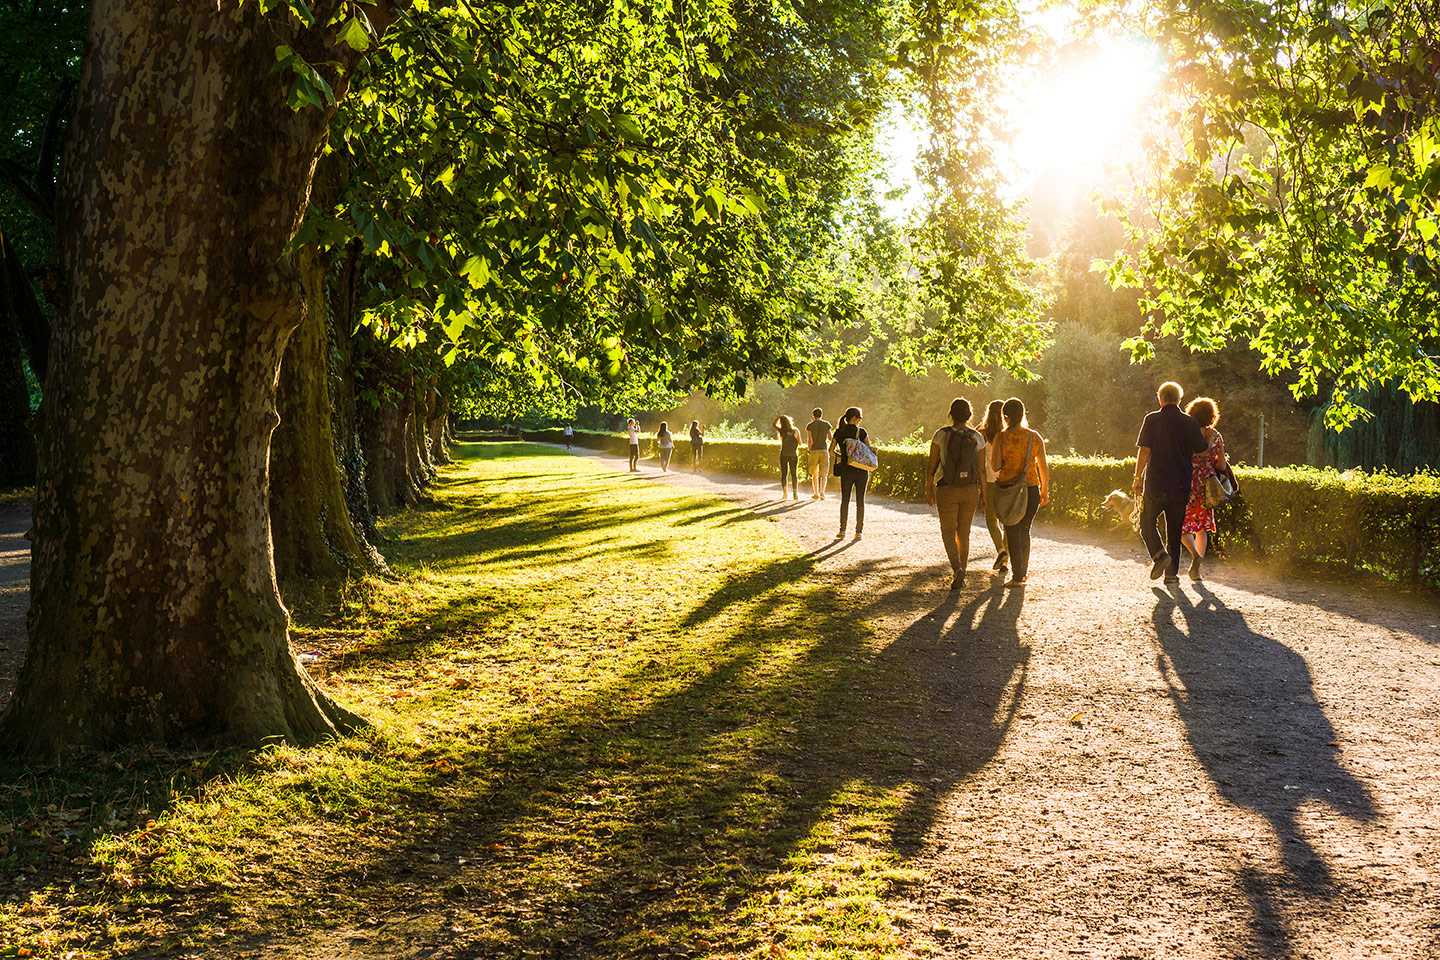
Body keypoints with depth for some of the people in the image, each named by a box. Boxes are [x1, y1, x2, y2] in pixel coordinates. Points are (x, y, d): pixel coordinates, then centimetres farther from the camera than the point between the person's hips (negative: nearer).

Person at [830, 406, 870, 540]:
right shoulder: (861, 431, -5)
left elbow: (831, 450, 1)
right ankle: (859, 531, 6)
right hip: (862, 469, -2)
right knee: (860, 500, 6)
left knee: (845, 500, 9)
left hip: (846, 469, 2)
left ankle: (842, 531, 5)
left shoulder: (839, 432, 1)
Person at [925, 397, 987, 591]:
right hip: (970, 490, 3)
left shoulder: (941, 435, -8)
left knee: (948, 532, 6)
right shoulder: (977, 437, -2)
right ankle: (961, 576, 21)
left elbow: (932, 465, -5)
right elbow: (981, 469, -1)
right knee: (964, 533, 16)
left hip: (947, 490, -3)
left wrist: (928, 489, 6)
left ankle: (957, 569, -17)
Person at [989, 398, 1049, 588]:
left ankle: (1017, 576, -3)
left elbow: (995, 465, -13)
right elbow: (1044, 467, 3)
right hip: (1031, 489, 3)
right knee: (1024, 530, 18)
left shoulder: (1001, 437, -8)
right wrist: (1045, 491, 12)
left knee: (1012, 532, 2)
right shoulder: (1035, 437, 1)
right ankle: (1023, 570, 28)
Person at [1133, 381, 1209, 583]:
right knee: (1174, 529, 11)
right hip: (1181, 484, 3)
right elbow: (1203, 450, 4)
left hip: (1156, 482, -3)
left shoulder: (1152, 419, -4)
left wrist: (1138, 478, -1)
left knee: (1147, 523, 11)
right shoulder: (1189, 422, 2)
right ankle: (1172, 572, 9)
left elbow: (1144, 451, -8)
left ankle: (1159, 554, -12)